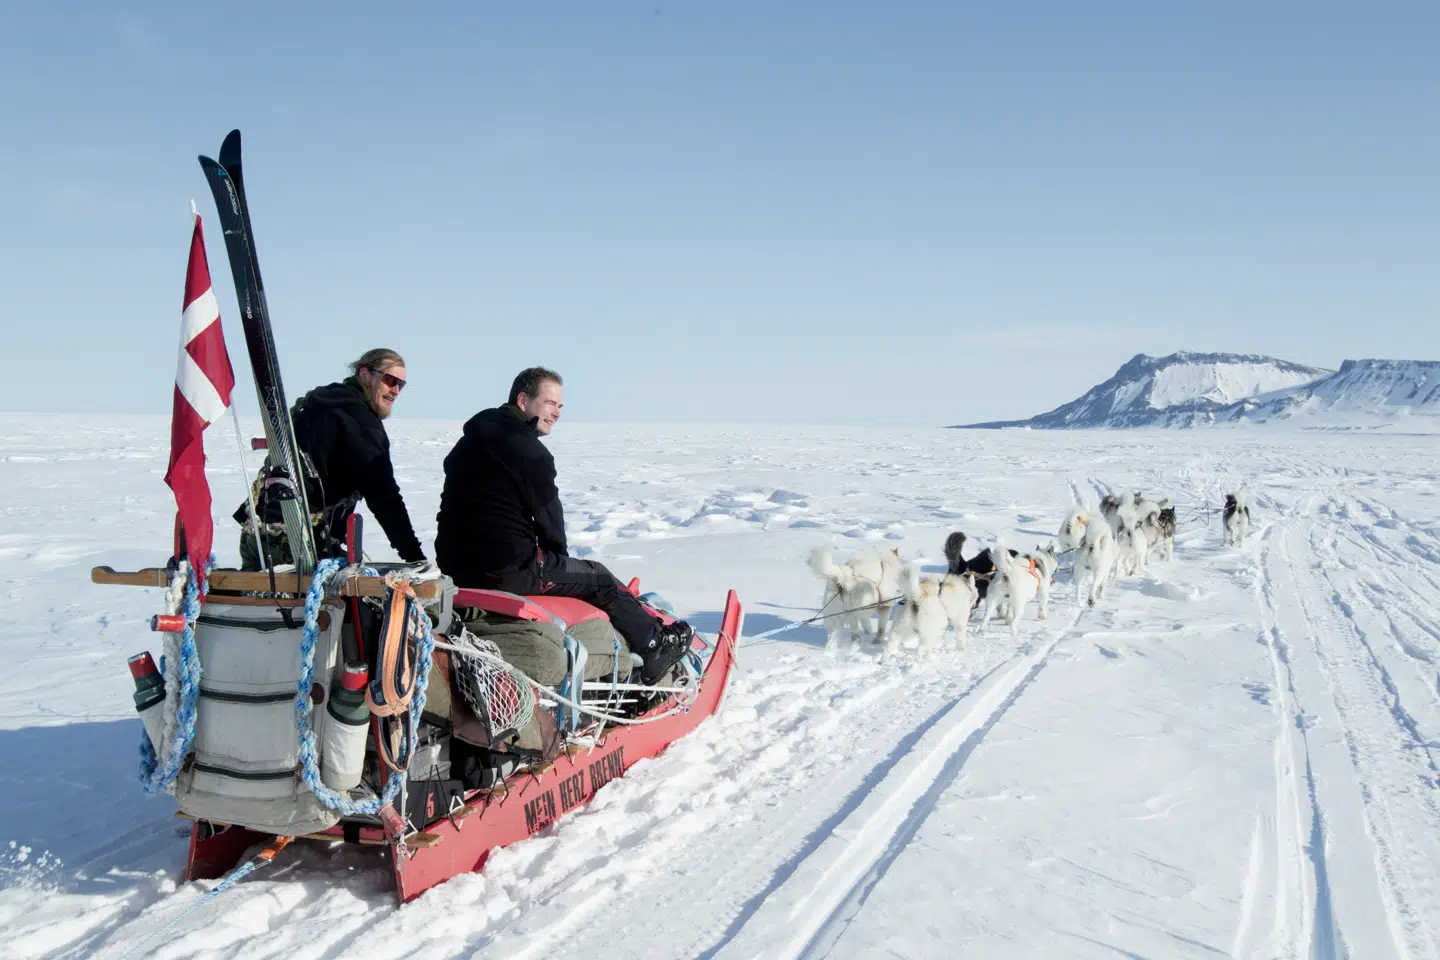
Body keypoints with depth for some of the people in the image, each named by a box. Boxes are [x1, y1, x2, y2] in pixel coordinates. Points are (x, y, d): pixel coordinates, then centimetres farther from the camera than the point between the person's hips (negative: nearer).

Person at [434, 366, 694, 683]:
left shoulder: (468, 442, 15)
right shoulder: (529, 452, -14)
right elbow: (548, 518, -11)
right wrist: (560, 557, 10)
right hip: (509, 571, -9)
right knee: (598, 579, 8)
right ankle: (655, 647, 23)